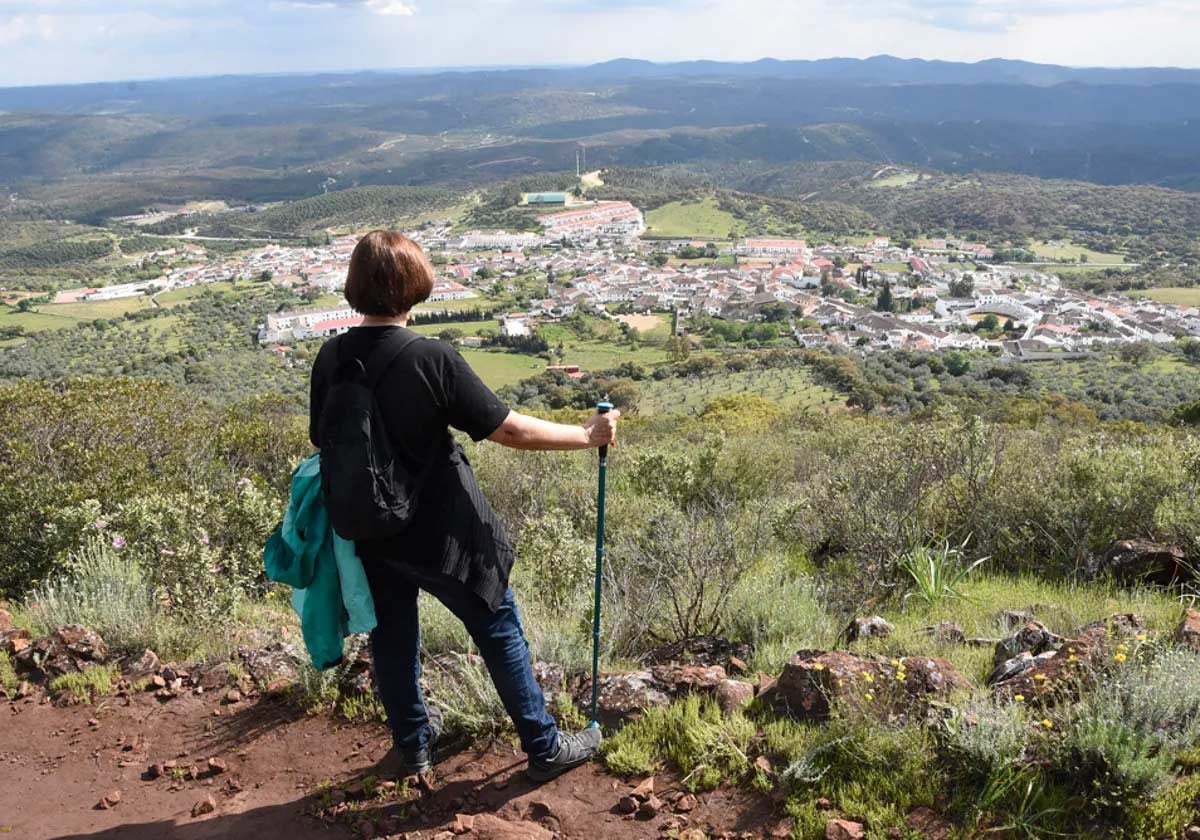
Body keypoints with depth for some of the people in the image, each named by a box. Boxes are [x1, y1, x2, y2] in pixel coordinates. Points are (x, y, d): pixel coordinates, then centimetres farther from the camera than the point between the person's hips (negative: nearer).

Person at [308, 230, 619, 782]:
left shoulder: (331, 359, -8)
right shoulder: (432, 359, -23)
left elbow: (323, 442, 3)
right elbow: (510, 430, -20)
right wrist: (587, 435, -7)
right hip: (441, 533, -5)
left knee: (392, 637, 22)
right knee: (499, 631, 12)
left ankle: (413, 744, 40)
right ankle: (545, 748, 23)